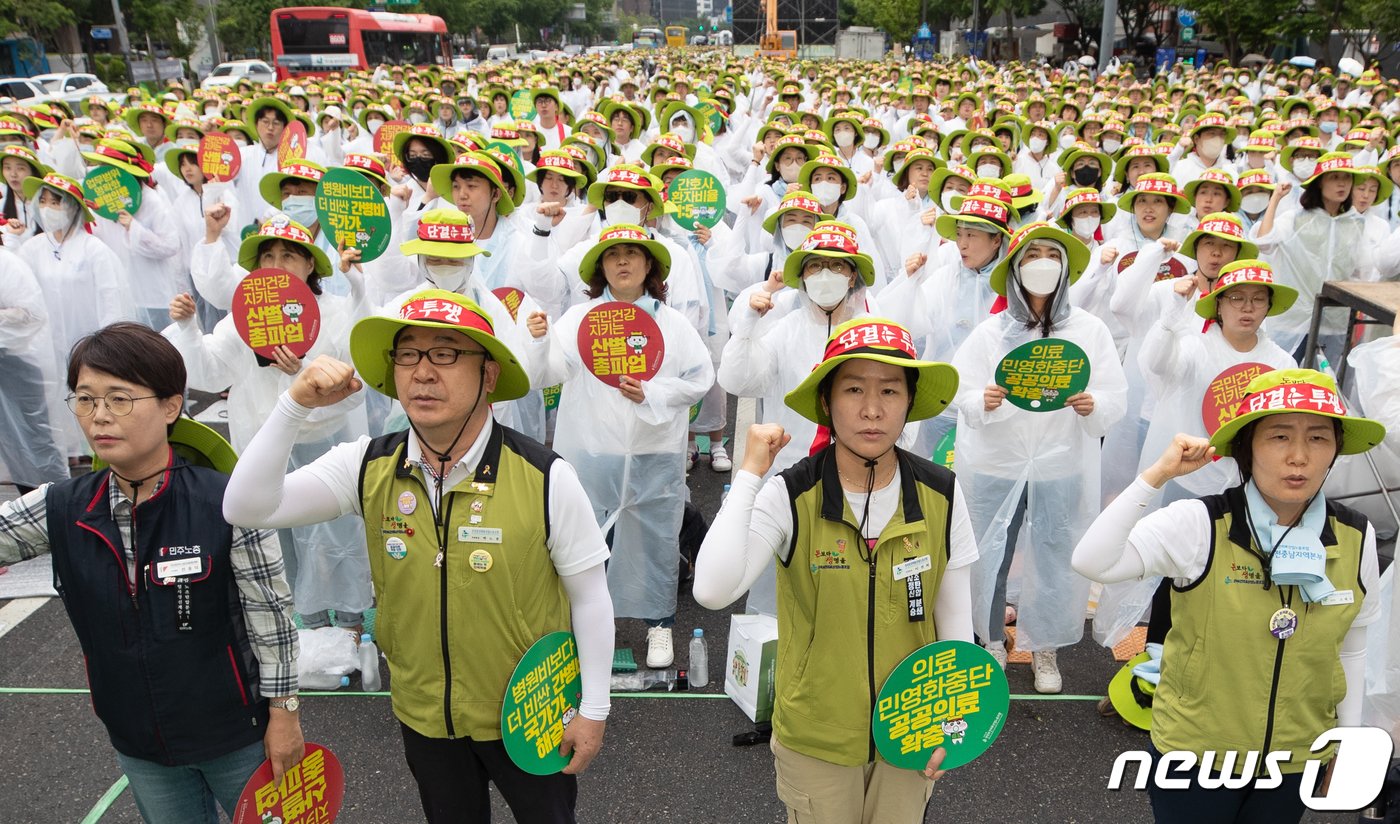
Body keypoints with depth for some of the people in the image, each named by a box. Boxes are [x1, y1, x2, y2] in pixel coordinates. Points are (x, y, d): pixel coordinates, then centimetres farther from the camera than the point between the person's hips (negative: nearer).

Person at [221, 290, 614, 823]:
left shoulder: (546, 479, -22)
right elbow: (246, 508, -17)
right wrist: (295, 405, -28)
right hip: (423, 716, 3)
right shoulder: (368, 468, -12)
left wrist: (593, 709, -6)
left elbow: (589, 598, -12)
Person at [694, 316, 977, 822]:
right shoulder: (790, 497, -20)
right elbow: (713, 591, -35)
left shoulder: (941, 495, -12)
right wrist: (750, 473, -31)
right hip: (814, 736, -2)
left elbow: (955, 615, 0)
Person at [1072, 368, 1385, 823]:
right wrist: (1157, 475, -32)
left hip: (1298, 759, 4)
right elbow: (1091, 562, -31)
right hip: (1194, 751, -3)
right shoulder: (1199, 525, -19)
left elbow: (1351, 648, 6)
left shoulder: (1357, 538, -8)